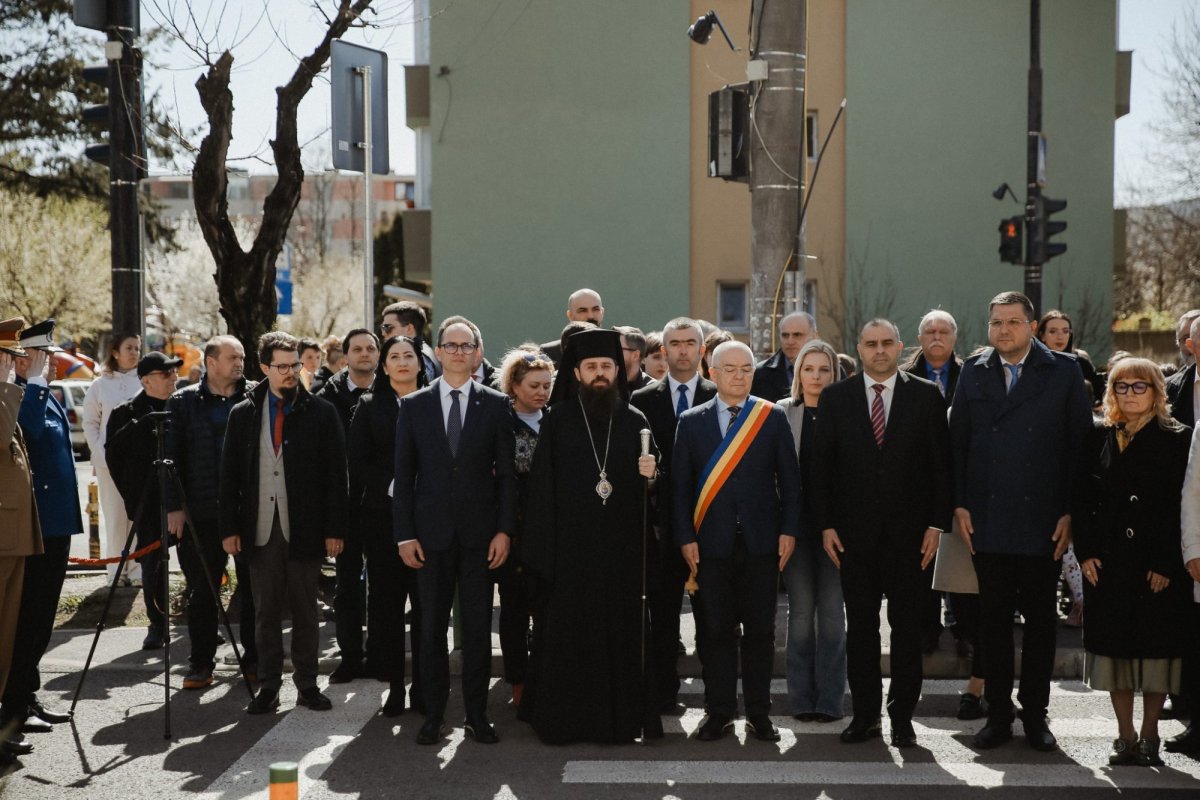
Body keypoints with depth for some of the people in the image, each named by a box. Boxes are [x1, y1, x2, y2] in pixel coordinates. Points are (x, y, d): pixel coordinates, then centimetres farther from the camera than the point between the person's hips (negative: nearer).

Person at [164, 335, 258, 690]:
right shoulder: (183, 402, 5)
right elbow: (171, 457, 4)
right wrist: (174, 507, -3)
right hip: (203, 511, 0)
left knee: (253, 587, 7)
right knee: (202, 590, 5)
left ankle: (254, 659, 18)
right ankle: (201, 662, 15)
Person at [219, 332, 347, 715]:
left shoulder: (321, 412, 1)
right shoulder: (242, 414, 7)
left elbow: (335, 474, 0)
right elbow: (229, 475, 7)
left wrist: (334, 528, -6)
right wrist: (229, 528, 0)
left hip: (304, 528, -1)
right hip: (260, 528, 1)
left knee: (305, 611, 7)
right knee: (266, 612, 7)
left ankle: (307, 684, 16)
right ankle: (268, 686, 15)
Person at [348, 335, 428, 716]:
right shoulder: (370, 406, 9)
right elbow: (357, 462, 2)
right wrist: (392, 485, -10)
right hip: (382, 517, 1)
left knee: (426, 603, 0)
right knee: (386, 601, 3)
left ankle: (424, 686, 8)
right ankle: (394, 684, 12)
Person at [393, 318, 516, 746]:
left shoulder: (495, 405, 3)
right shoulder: (413, 405, 5)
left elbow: (506, 473, 2)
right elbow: (403, 475, 4)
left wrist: (504, 530, -5)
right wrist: (405, 534, -2)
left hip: (479, 533, 0)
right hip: (431, 532, 1)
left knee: (478, 627, 4)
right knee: (431, 627, 6)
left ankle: (477, 714, 14)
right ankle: (433, 714, 15)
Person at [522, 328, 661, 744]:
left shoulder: (634, 421, 8)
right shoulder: (558, 421, 2)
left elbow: (645, 490, 11)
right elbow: (541, 486, -1)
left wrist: (649, 475, -12)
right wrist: (540, 549, -6)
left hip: (622, 549, 2)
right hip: (570, 548, -2)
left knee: (621, 635, 3)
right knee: (567, 636, 1)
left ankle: (621, 718, 13)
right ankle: (562, 720, 10)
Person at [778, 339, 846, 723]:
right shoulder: (782, 412, 3)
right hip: (796, 522, 1)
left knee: (832, 612, 4)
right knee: (801, 612, 4)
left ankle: (830, 700, 11)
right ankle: (802, 699, 12)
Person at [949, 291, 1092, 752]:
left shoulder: (1063, 372, 0)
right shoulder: (973, 372, 7)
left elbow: (1081, 444, -2)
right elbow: (957, 442, 7)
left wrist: (1071, 512, -7)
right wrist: (959, 505, 0)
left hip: (1043, 522, -2)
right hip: (987, 521, 2)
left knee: (1040, 620, 8)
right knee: (993, 619, 8)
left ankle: (1035, 714, 20)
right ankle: (998, 714, 17)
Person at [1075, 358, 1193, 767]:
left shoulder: (1177, 440, -1)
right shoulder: (1101, 438, 9)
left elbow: (1181, 507, -7)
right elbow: (1084, 498, 7)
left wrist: (1166, 564, -13)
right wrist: (1086, 551, -4)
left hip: (1159, 565, -3)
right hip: (1108, 561, 3)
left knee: (1156, 648, 3)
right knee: (1115, 646, 5)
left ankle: (1149, 736, 14)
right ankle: (1125, 737, 13)